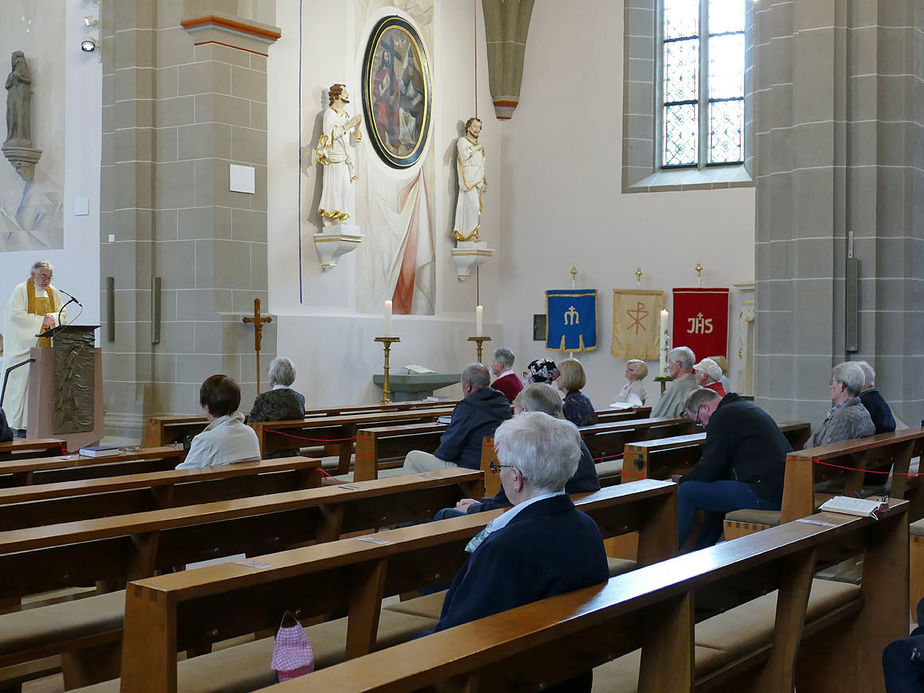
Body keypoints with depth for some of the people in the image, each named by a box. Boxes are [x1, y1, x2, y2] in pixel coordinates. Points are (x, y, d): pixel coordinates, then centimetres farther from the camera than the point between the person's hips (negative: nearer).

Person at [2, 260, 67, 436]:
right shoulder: (21, 290, -3)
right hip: (25, 345, -5)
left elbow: (63, 312, 18)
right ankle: (20, 425, -3)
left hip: (47, 346, 5)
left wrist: (52, 317, -4)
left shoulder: (53, 292, 15)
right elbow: (16, 314, -13)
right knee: (23, 382, -7)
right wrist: (41, 320, -17)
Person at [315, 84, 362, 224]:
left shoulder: (345, 115, 22)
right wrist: (348, 125, -16)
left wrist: (357, 126, 3)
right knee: (335, 188, -16)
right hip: (334, 159, -8)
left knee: (347, 191, 1)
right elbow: (329, 133, -18)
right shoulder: (330, 113, 0)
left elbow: (353, 143, 19)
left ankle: (341, 222, 1)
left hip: (345, 159, 8)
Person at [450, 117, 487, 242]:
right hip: (468, 179, -8)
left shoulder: (478, 145, 26)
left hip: (478, 182, 8)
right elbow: (464, 154, -19)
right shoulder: (462, 141, 2)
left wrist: (484, 181, 21)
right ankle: (468, 233, -14)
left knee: (475, 207, 2)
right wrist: (476, 148, -7)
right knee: (473, 206, -17)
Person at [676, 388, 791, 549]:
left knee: (685, 492, -6)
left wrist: (682, 481, 10)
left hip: (764, 494, -11)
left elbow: (708, 468, -9)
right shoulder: (745, 408, 23)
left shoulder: (722, 417, -9)